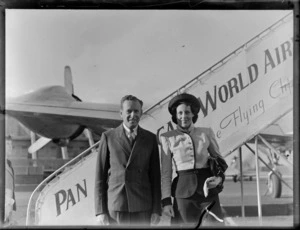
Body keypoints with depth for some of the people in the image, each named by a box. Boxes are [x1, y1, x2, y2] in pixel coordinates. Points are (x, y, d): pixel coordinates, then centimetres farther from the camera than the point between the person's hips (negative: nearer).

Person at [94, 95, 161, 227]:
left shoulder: (150, 138, 8)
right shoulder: (108, 137, 5)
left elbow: (155, 176, 8)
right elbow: (100, 176, 4)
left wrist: (156, 210, 2)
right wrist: (100, 211, -3)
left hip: (142, 209, 1)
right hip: (115, 208, -1)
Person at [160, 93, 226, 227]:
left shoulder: (206, 133, 7)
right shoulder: (167, 138, 3)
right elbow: (166, 172, 3)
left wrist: (219, 178, -8)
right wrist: (166, 201, -4)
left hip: (207, 189, 1)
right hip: (184, 191, -1)